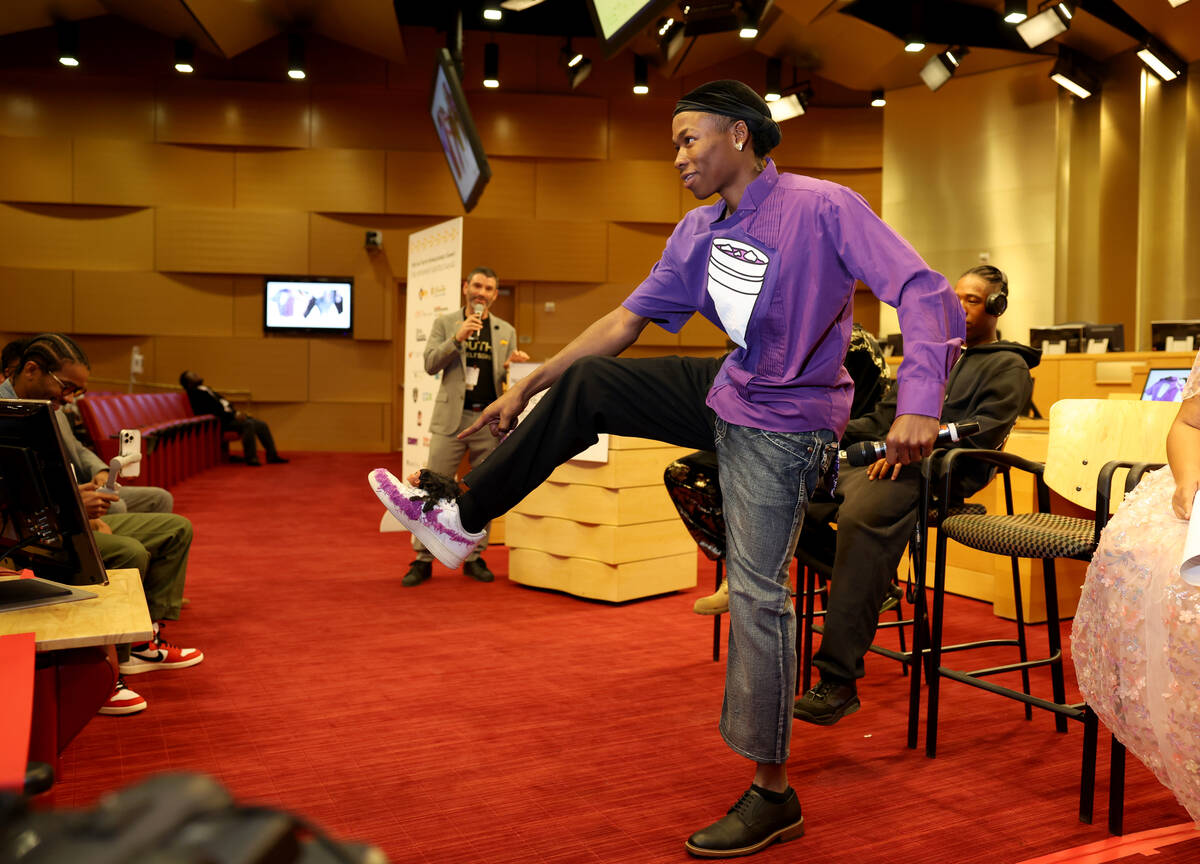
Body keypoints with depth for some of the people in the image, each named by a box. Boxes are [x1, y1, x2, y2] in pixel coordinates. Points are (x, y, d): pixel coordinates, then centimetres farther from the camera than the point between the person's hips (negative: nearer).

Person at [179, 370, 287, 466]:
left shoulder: (206, 389, 22)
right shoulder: (196, 393, -9)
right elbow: (214, 410, -18)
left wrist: (237, 412, 4)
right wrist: (234, 415, -23)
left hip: (230, 416, 10)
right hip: (221, 422, -10)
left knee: (261, 425, -1)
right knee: (248, 424, -31)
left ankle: (272, 455, 1)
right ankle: (251, 458, -28)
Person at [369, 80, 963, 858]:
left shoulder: (823, 209, -19)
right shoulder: (700, 232, 3)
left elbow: (926, 293, -25)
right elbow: (626, 321, 7)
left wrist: (919, 405, -40)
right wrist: (525, 390, 6)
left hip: (784, 424, -7)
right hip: (727, 394, 7)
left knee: (757, 594, -8)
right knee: (584, 383, 2)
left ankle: (773, 797, 6)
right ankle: (461, 518, 12)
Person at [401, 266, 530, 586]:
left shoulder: (506, 331, 13)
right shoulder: (445, 323, 7)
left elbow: (509, 380, 13)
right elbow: (430, 364, -4)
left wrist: (516, 364, -9)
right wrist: (457, 338, -16)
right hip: (452, 417, -2)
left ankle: (474, 557, 17)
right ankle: (423, 560, 4)